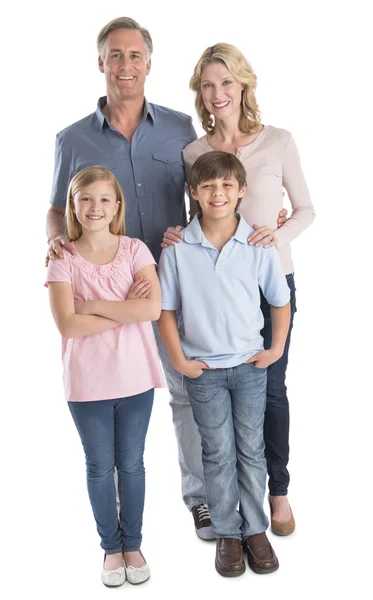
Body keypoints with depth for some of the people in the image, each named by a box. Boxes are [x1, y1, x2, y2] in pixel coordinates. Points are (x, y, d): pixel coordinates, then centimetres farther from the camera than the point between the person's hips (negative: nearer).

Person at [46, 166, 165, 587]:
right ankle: (111, 547, 32)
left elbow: (152, 308, -17)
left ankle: (133, 544, 33)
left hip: (135, 377, 1)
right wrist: (125, 311, -16)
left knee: (131, 464, 14)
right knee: (100, 466, 13)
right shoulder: (63, 259, -5)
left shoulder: (135, 250, -3)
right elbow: (67, 324, -16)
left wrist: (92, 305, -16)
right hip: (87, 382, 0)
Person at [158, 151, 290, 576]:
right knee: (218, 454, 10)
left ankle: (255, 530, 28)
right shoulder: (177, 249, -9)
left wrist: (276, 350, -1)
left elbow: (280, 301, 4)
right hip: (203, 369, 0)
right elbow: (166, 310, -3)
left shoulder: (259, 246, -8)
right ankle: (227, 533, 26)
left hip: (250, 365, 1)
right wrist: (179, 361, -5)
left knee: (251, 450, 12)